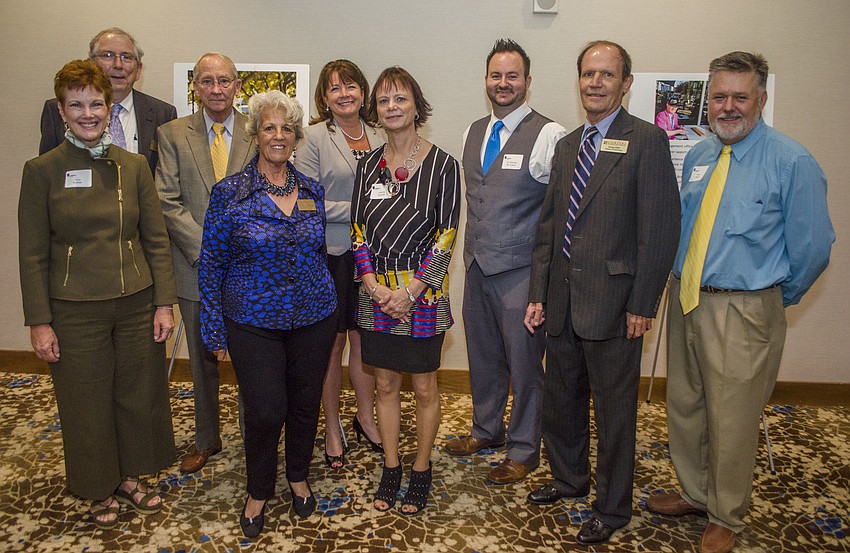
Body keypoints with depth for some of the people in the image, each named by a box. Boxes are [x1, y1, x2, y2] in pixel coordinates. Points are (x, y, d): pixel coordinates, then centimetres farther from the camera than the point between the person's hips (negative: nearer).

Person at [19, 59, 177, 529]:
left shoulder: (133, 166, 2)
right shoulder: (42, 170, -4)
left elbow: (156, 239, 4)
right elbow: (33, 254, -3)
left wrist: (163, 303, 0)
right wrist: (39, 322, -6)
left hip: (136, 303, 3)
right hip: (75, 310, -2)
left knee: (138, 394, 13)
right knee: (87, 403, 10)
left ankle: (131, 477, 36)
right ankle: (100, 490, 32)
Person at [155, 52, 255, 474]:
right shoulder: (172, 134, 2)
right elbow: (168, 201, -5)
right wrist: (206, 248, -14)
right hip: (195, 266, 1)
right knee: (202, 360, 16)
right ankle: (206, 439, 35)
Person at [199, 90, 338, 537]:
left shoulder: (312, 191, 4)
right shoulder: (229, 193, -6)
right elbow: (212, 265, -2)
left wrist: (328, 305, 14)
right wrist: (215, 330, -3)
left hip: (313, 318, 3)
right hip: (253, 321, -3)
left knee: (305, 404, 13)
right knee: (265, 411, 0)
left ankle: (298, 476, 39)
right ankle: (259, 491, 27)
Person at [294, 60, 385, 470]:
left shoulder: (378, 137, 9)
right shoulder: (315, 137, -5)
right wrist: (357, 210, -14)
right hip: (330, 254, -4)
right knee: (333, 343, 6)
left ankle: (365, 417, 31)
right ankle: (332, 429, 23)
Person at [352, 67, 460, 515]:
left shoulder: (442, 165, -5)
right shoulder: (368, 165, 6)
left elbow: (446, 236, -9)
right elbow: (358, 229, 6)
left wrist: (410, 290, -15)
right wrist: (372, 284, -8)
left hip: (422, 292, -3)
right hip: (375, 290, 4)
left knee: (423, 387, 7)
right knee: (385, 384, 13)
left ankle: (421, 471, 26)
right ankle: (390, 469, 29)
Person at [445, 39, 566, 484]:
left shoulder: (549, 135, -11)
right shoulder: (473, 133, 11)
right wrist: (472, 249, 16)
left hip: (521, 270, -6)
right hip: (477, 264, 7)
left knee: (524, 361, 5)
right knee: (482, 355, 20)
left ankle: (523, 450, 24)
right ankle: (486, 429, 40)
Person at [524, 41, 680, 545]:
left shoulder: (647, 141, -7)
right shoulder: (567, 146, 14)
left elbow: (661, 228, -12)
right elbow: (549, 225, 13)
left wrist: (642, 304, -14)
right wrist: (538, 293, 9)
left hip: (612, 302, -6)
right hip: (562, 300, 7)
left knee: (614, 410, 7)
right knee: (560, 400, 19)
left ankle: (612, 509, 26)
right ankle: (570, 478, 42)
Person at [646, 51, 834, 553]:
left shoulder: (793, 163, -11)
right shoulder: (698, 157, 8)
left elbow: (813, 248, -8)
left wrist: (778, 299, 1)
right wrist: (687, 285, 14)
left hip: (743, 311, -6)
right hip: (686, 299, 6)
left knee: (731, 421, 6)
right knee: (684, 407, 18)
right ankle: (695, 493, 40)